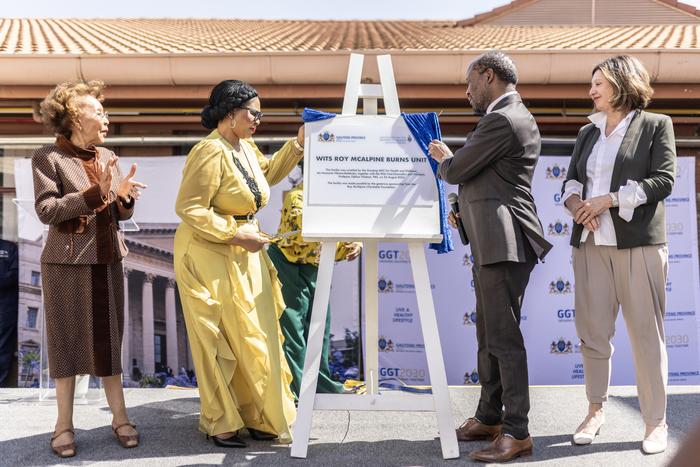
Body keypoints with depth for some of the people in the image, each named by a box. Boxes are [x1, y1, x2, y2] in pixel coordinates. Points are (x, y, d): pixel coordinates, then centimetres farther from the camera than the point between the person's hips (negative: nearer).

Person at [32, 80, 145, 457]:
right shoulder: (48, 157, -7)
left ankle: (119, 417, 16)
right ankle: (64, 423, 15)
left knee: (109, 339, 8)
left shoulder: (107, 157, 9)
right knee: (67, 341, 4)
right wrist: (94, 193, -23)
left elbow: (121, 214, 12)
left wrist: (124, 196, -11)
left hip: (107, 262, 5)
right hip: (67, 263, -4)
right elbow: (45, 210, -16)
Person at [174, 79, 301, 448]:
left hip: (243, 257, 9)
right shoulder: (211, 152, -20)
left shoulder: (246, 148, 7)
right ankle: (221, 424, 14)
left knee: (252, 336, 11)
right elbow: (189, 209, -22)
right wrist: (236, 234, -21)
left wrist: (299, 143, 15)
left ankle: (254, 414, 23)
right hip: (211, 257, -9)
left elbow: (268, 173, 26)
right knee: (219, 341, 1)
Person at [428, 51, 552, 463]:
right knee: (489, 335, 16)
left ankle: (516, 432, -2)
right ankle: (489, 418, 25)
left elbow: (457, 171, -10)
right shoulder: (515, 117, 19)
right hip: (491, 242, 11)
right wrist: (465, 209, 19)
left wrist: (444, 158, 11)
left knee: (504, 336, -8)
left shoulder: (502, 120, -15)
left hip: (504, 242, -11)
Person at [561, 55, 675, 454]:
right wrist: (577, 202, -7)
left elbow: (663, 180, -7)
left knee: (646, 332, -1)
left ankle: (656, 421, 9)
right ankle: (596, 410, 20)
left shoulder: (656, 125, 3)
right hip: (591, 243, 5)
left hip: (639, 243, -4)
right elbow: (571, 181, 16)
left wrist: (608, 200, -13)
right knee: (592, 330, 5)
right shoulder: (588, 132, 18)